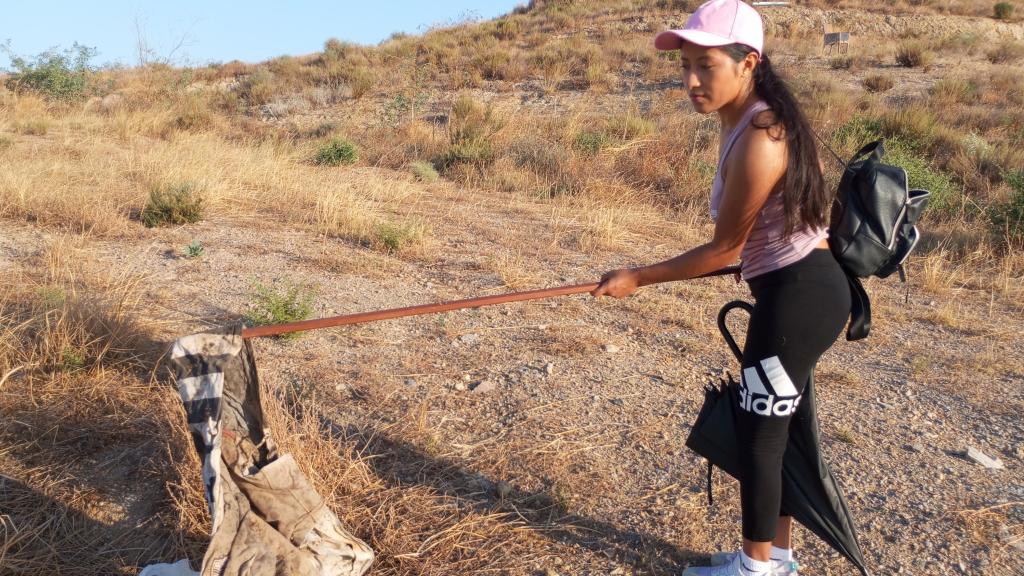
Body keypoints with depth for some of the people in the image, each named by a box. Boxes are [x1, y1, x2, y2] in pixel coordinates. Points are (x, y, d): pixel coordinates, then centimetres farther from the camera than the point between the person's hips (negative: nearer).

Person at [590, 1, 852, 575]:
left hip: (799, 295, -10)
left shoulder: (758, 138, -25)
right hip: (802, 289, 10)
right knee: (775, 429, 20)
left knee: (758, 433, 5)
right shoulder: (755, 120, 6)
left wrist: (638, 279, -8)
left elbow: (724, 250, -18)